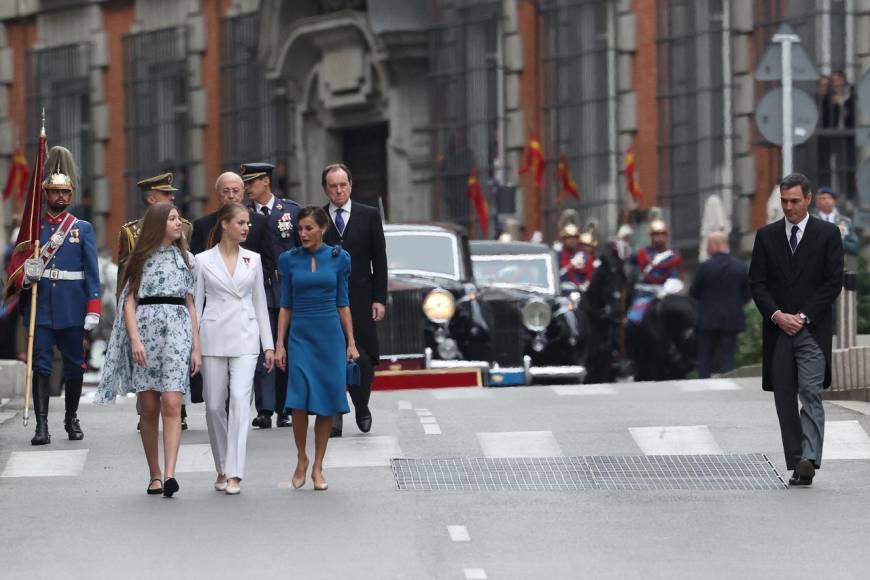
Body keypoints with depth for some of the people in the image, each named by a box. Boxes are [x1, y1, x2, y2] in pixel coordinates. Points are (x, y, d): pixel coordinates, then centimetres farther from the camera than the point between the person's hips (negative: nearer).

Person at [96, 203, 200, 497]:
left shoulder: (186, 258, 17)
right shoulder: (142, 258, 10)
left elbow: (190, 304, 16)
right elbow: (130, 301, 5)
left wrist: (196, 347, 9)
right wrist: (135, 339, -9)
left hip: (177, 329, 0)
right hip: (145, 328, 0)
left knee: (172, 404, -14)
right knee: (148, 409, 1)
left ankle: (169, 475, -24)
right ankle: (154, 475, 9)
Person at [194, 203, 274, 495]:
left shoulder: (253, 259, 10)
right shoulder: (203, 260, 3)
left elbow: (260, 303, 14)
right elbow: (195, 303, 5)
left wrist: (268, 344, 11)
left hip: (245, 339, 0)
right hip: (214, 338, 0)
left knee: (240, 399, -15)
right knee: (214, 406, 3)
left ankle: (234, 473, -18)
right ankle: (222, 469, 19)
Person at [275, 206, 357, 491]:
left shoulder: (339, 258, 3)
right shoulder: (288, 260, 4)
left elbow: (343, 303, 7)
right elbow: (285, 305, 7)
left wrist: (351, 342, 4)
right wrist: (279, 344, 2)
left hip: (330, 336, 0)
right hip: (301, 336, 0)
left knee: (326, 403, 0)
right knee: (300, 401, -13)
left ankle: (317, 467, 10)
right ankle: (301, 458, 8)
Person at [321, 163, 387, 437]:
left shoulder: (369, 216, 6)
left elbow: (379, 260, 6)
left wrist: (379, 299, -1)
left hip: (360, 300, 0)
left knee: (363, 360, -4)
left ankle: (362, 407, 19)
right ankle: (334, 418, 1)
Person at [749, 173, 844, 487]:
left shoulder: (827, 234, 2)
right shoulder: (766, 236, 10)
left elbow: (834, 282, -2)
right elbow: (757, 282, 7)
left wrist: (804, 317, -9)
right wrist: (777, 315, -8)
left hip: (812, 329, -3)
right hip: (778, 330, 3)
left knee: (810, 393, -15)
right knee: (785, 399, 3)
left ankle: (809, 458, -21)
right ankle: (796, 464, 7)